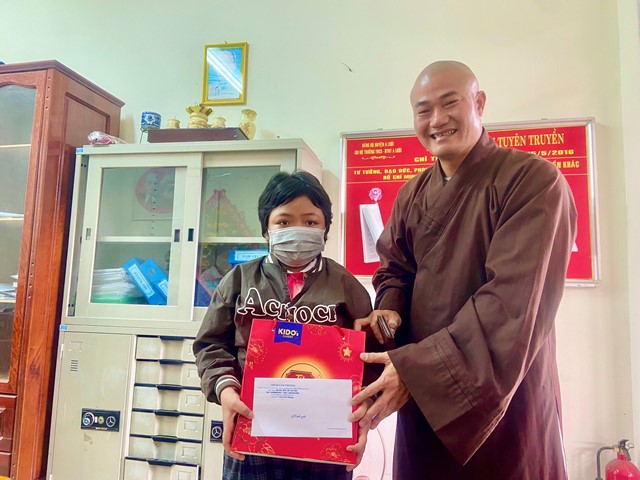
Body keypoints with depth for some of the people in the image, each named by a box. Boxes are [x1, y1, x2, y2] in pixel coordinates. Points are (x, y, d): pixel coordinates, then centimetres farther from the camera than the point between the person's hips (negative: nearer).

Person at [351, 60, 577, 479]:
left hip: (505, 401, -5)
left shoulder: (533, 180, -13)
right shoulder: (413, 194, 6)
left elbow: (514, 300, -22)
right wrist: (389, 308, -10)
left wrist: (417, 367, -26)